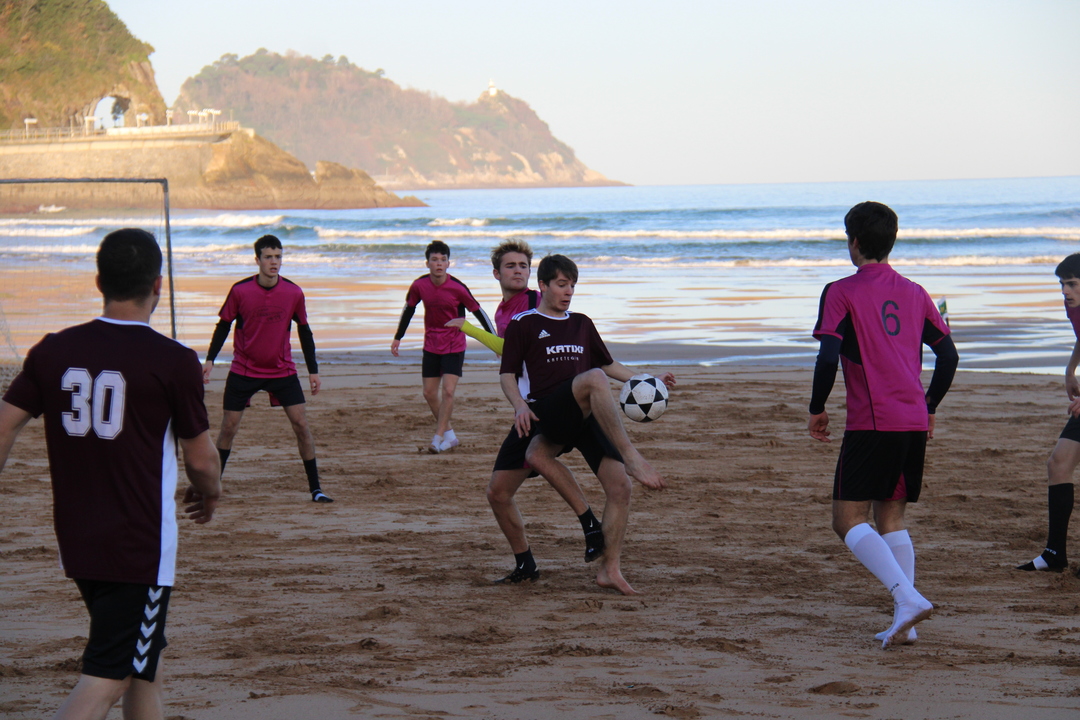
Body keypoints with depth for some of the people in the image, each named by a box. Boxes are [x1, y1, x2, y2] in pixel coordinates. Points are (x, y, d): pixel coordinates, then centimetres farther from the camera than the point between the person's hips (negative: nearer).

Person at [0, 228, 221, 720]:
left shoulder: (53, 351, 2)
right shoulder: (173, 362, -11)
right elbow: (200, 459, -4)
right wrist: (209, 494, 18)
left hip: (76, 541, 6)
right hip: (140, 546, -6)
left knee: (143, 666, 20)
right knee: (108, 676, -6)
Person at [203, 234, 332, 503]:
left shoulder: (294, 293, -6)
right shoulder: (240, 291, -10)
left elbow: (304, 332, 4)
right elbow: (223, 326, 1)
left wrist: (313, 370, 4)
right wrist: (210, 360, -6)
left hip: (283, 370, 1)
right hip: (244, 369, 0)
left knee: (301, 424, -8)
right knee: (228, 427, 2)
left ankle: (315, 488, -1)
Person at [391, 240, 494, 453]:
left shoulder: (457, 288, -18)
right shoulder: (419, 286, -8)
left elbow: (477, 311, -8)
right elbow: (409, 309, 9)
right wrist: (398, 337, 15)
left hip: (454, 346, -4)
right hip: (431, 345, 4)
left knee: (448, 391, -16)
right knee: (429, 393, 6)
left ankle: (438, 438, -11)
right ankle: (449, 435, 20)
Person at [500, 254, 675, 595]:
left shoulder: (582, 324, 24)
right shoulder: (523, 324, 9)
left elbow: (609, 364, 31)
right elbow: (507, 374, 6)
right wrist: (520, 406, -12)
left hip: (588, 417, 6)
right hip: (550, 411, -6)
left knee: (620, 486, -10)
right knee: (593, 378, -37)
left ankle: (609, 568, -1)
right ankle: (631, 457, -39)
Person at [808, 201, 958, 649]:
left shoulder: (841, 293, -4)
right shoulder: (914, 293, 13)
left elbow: (828, 357, -14)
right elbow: (948, 356, 13)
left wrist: (817, 409, 0)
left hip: (872, 423, -6)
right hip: (914, 422, 6)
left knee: (848, 519, -3)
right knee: (891, 518, 15)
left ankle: (907, 598, -22)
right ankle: (904, 624, 6)